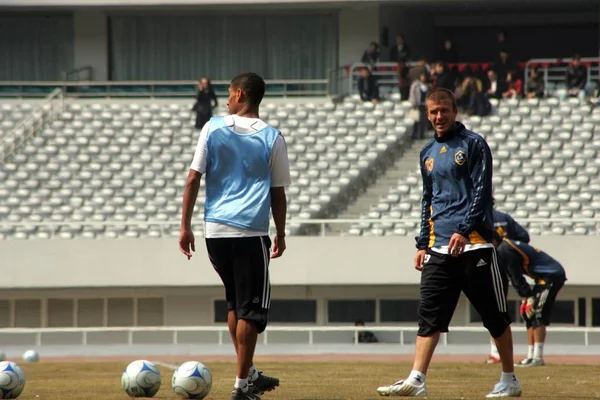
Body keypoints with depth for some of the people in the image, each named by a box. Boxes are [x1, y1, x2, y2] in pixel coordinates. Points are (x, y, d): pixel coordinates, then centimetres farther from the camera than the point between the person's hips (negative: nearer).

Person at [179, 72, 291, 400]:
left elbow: (193, 179, 1)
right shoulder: (271, 138, 2)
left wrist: (185, 226, 6)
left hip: (215, 229, 3)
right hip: (251, 231, -3)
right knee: (250, 308, 3)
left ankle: (249, 374, 24)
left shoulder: (213, 129, 5)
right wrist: (280, 234, 16)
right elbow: (278, 194, 4)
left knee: (235, 302, 18)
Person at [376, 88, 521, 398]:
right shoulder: (428, 153, 18)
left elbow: (481, 192, -9)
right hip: (439, 247, 6)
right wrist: (423, 244, 16)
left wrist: (464, 230, -19)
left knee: (494, 315, 1)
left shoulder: (473, 144, -1)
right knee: (429, 314, -5)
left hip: (473, 244, -6)